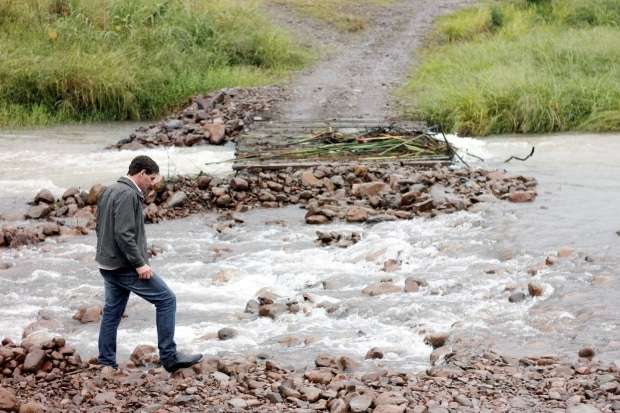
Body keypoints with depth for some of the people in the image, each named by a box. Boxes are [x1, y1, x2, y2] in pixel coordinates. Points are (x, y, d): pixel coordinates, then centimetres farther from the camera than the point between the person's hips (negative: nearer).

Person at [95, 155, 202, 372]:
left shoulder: (109, 191, 15)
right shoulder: (128, 195, -17)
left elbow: (101, 227, 21)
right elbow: (124, 234, -24)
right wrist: (139, 264, -21)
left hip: (107, 264, 10)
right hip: (125, 265, -10)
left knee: (112, 311, 14)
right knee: (166, 299, -4)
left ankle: (106, 362, 16)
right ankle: (169, 356, -2)